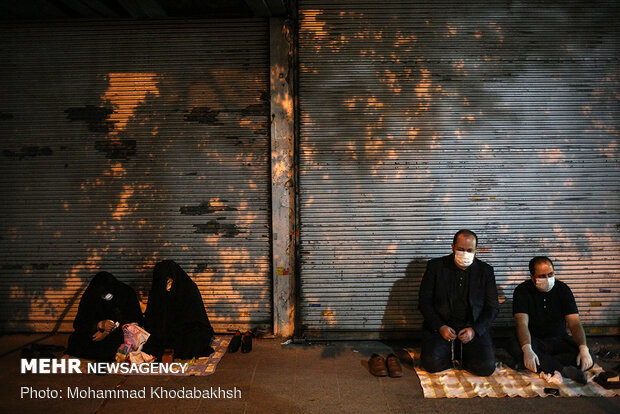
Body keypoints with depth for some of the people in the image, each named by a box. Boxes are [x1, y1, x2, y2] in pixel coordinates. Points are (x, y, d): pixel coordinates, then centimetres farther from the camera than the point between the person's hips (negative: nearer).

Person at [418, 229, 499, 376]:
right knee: (432, 364, -24)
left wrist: (474, 330, -11)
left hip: (473, 327, 1)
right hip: (440, 325, -1)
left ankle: (461, 355, 12)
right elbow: (424, 302, 0)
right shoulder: (436, 266, 1)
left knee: (486, 367, -21)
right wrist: (440, 327, -14)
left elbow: (492, 307, 5)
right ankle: (452, 354, 10)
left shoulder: (485, 271, 5)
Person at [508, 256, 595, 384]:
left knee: (588, 359, -24)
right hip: (534, 340, -2)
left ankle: (542, 365, -27)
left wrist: (584, 349, -29)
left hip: (559, 340, 3)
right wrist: (527, 349, -41)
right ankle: (564, 370, -34)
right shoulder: (522, 291, -11)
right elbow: (522, 323, -22)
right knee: (515, 347, -36)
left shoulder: (563, 289, -4)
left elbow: (575, 323, -10)